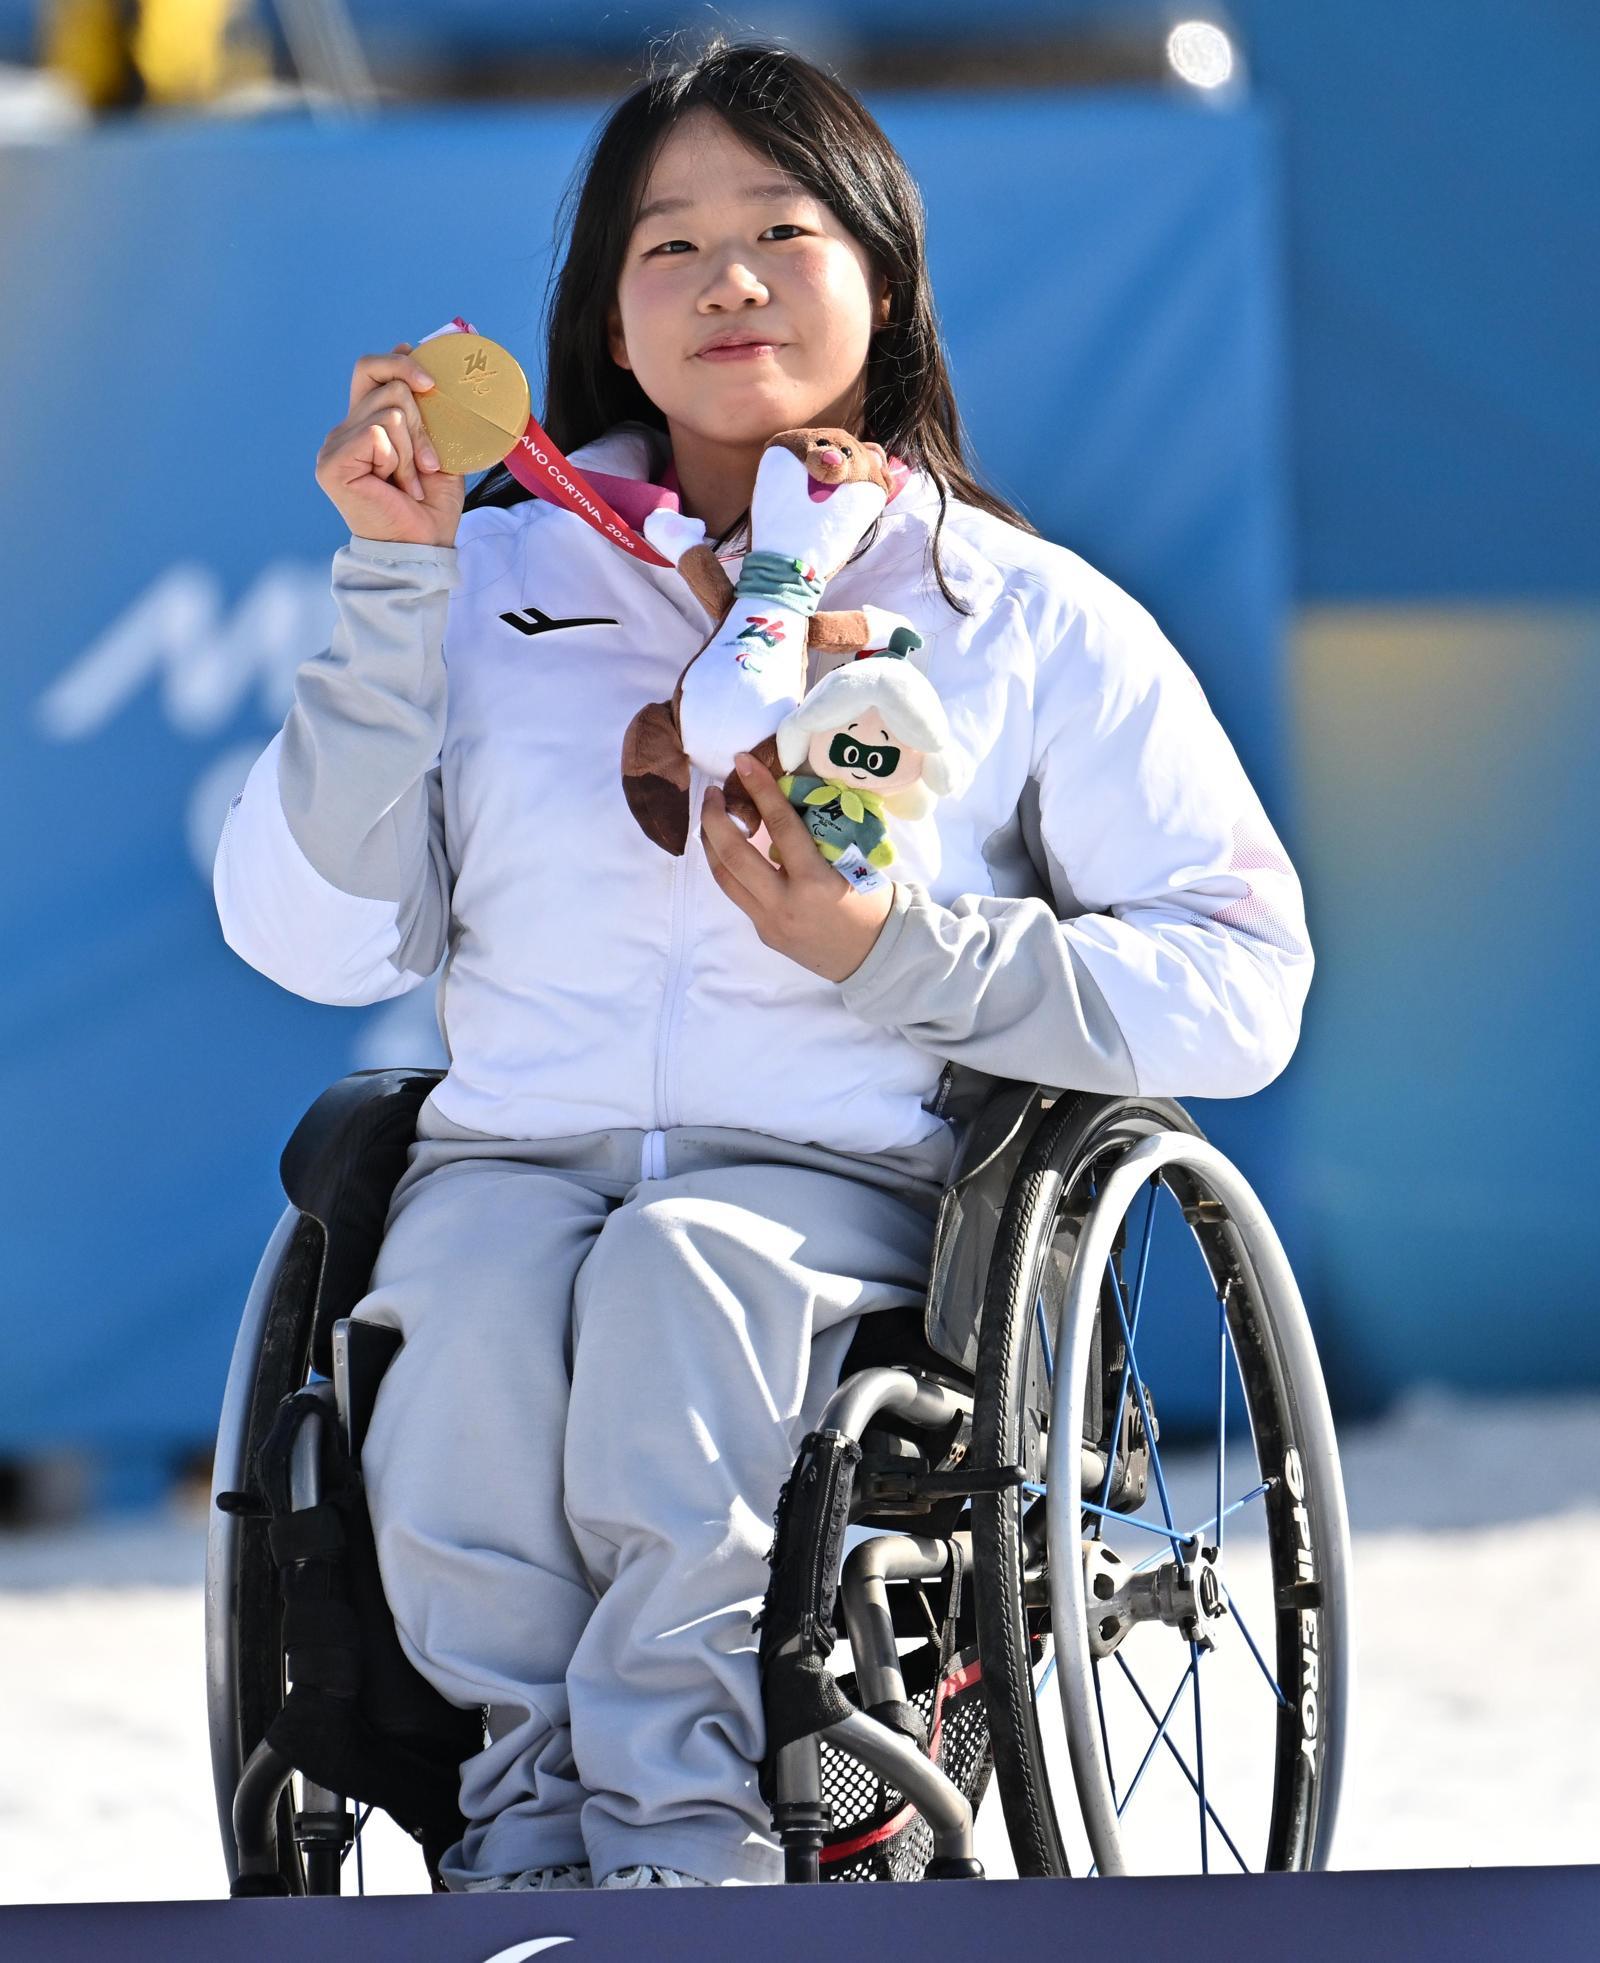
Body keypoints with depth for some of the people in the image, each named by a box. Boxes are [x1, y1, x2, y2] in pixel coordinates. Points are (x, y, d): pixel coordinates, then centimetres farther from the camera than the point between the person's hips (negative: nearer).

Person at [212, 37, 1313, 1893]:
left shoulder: (1032, 621, 10)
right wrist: (391, 583, -3)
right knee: (475, 1292, -34)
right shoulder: (497, 578, 14)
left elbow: (1238, 990, 2)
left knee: (685, 1272, -36)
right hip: (513, 1157, 2)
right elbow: (308, 938, 3)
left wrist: (884, 950, -9)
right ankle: (540, 1802, -25)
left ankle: (671, 1815, -30)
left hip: (840, 1176, -1)